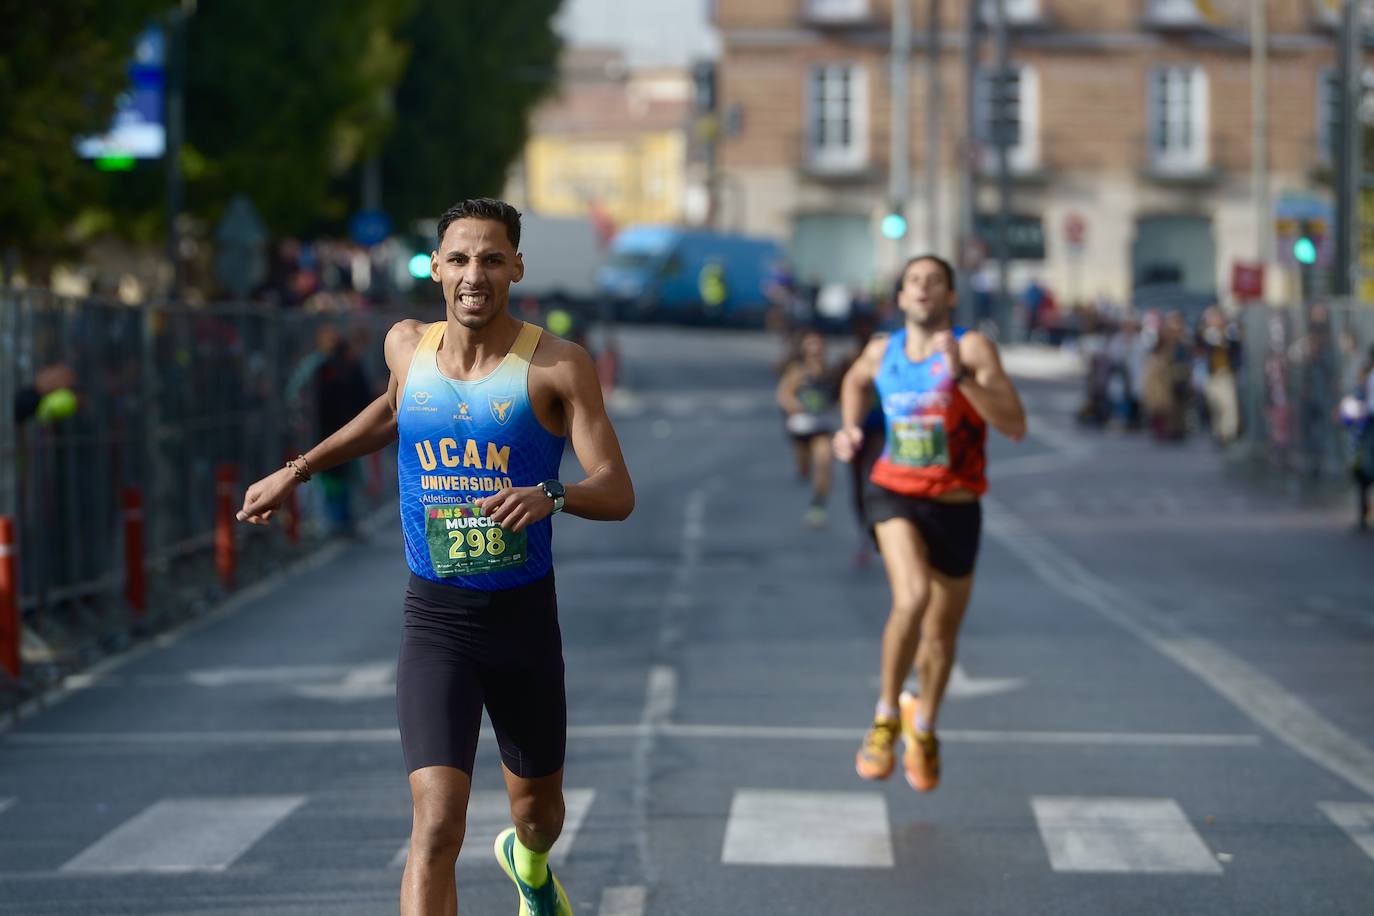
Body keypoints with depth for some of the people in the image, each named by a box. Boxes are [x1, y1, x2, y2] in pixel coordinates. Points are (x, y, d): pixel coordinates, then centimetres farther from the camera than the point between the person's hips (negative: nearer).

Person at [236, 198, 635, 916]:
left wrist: (550, 497, -35)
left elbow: (618, 493, -15)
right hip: (435, 621, 0)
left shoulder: (558, 366, -10)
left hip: (525, 617, 0)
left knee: (539, 810, 21)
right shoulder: (407, 346, 1)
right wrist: (297, 471, 25)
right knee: (437, 826, -18)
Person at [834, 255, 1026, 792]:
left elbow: (1015, 427, -25)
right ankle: (887, 717, -8)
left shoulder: (972, 349, -13)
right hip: (894, 494, 0)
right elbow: (855, 381, 26)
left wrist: (961, 376, -34)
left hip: (955, 507, 0)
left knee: (941, 636, 13)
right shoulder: (882, 352, -1)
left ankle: (923, 728, 43)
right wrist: (850, 429, 8)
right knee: (912, 597, -28)